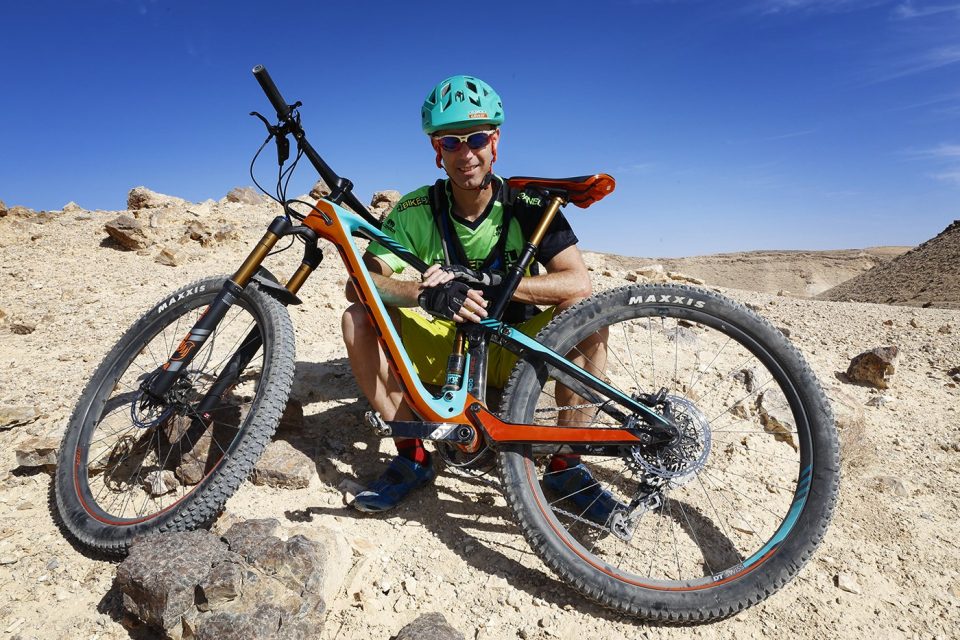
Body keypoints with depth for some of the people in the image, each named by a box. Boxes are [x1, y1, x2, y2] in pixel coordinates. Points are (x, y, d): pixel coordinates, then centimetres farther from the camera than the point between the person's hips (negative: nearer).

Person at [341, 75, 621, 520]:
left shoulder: (527, 206, -13)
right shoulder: (417, 211, -10)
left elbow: (579, 284, -24)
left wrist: (480, 285, -33)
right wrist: (426, 293, -40)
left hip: (516, 350, -1)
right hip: (447, 350, 2)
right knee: (359, 318, -18)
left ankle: (566, 465, -12)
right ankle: (412, 457, -8)